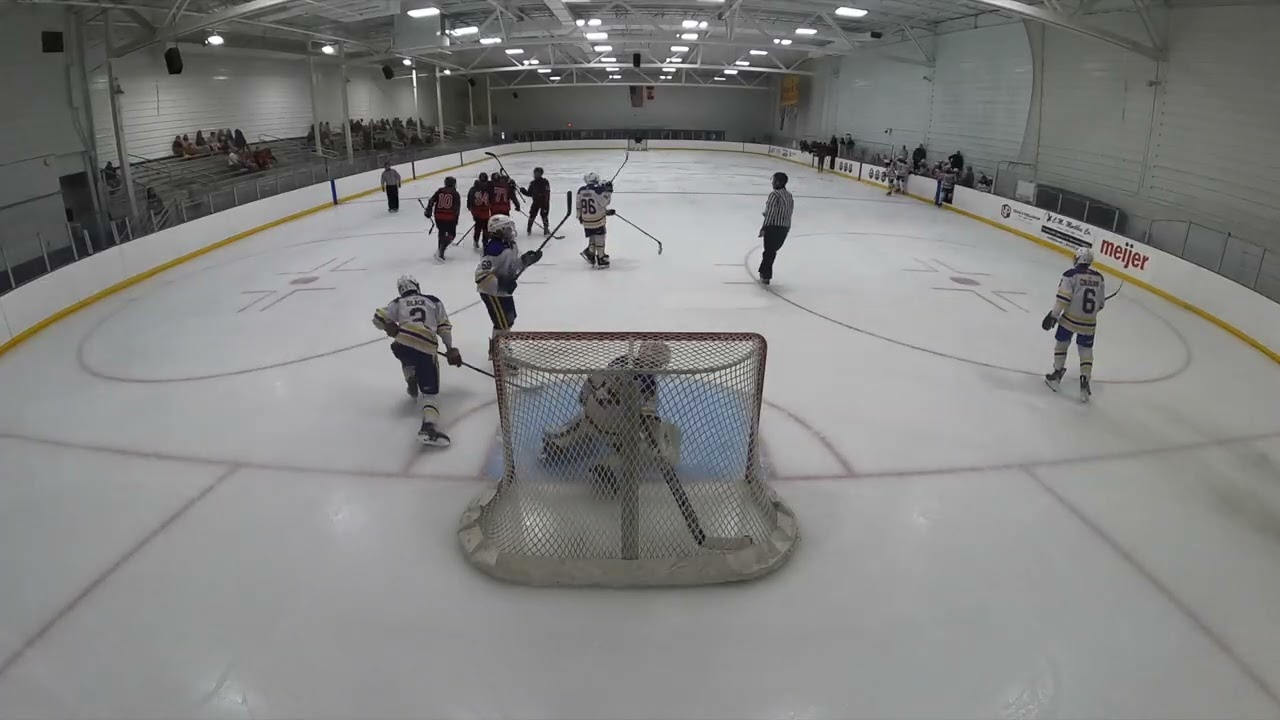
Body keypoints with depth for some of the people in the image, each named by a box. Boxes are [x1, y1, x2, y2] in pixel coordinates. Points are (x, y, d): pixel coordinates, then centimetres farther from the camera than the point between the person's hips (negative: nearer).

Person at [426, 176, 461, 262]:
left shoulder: (440, 191, 8)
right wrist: (456, 219, 1)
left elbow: (432, 200, 4)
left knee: (442, 232, 21)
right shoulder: (456, 194, -1)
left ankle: (441, 251, 28)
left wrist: (428, 210, 11)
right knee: (451, 234, 5)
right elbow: (457, 208, -5)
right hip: (450, 217, -4)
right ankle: (441, 251, -13)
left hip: (439, 216, 4)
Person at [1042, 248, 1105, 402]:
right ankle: (1084, 383, 4)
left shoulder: (1071, 274, -10)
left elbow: (1063, 298, -17)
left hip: (1070, 318, -3)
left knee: (1061, 343, 18)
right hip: (1089, 323, 3)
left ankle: (1057, 375, 22)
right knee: (1086, 351, 12)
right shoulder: (1099, 277, 5)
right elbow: (1101, 303, 12)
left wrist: (1053, 315, -12)